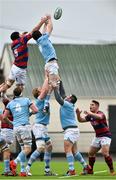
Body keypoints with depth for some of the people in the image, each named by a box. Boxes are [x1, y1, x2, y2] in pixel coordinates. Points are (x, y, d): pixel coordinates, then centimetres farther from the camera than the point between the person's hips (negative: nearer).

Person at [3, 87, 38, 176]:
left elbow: (4, 117, 10)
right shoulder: (26, 100, 4)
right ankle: (15, 162, -28)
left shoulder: (10, 103, 11)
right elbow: (36, 110, -2)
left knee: (23, 149, 12)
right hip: (25, 126, -5)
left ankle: (23, 171, 4)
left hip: (16, 128, 5)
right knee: (28, 149, -7)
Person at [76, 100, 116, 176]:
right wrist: (78, 114, -17)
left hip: (105, 135, -8)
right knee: (91, 153, 10)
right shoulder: (90, 116, 6)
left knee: (105, 153, -23)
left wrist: (90, 113, -55)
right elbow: (81, 120, 3)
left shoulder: (100, 113, -17)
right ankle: (90, 170, 24)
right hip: (97, 137, 8)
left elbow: (99, 117, -41)